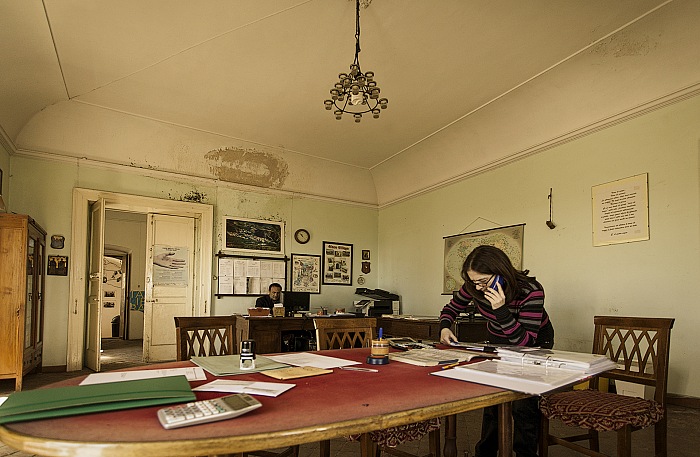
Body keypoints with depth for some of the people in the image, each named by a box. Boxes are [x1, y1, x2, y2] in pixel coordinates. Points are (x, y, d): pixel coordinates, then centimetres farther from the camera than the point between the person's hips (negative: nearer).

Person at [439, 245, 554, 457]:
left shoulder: (531, 291, -34)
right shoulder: (474, 287, -22)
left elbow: (525, 341, -34)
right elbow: (452, 308, -2)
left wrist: (501, 310, -46)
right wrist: (444, 327, -23)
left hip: (535, 343, -3)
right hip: (498, 341, 4)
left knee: (523, 403, -13)